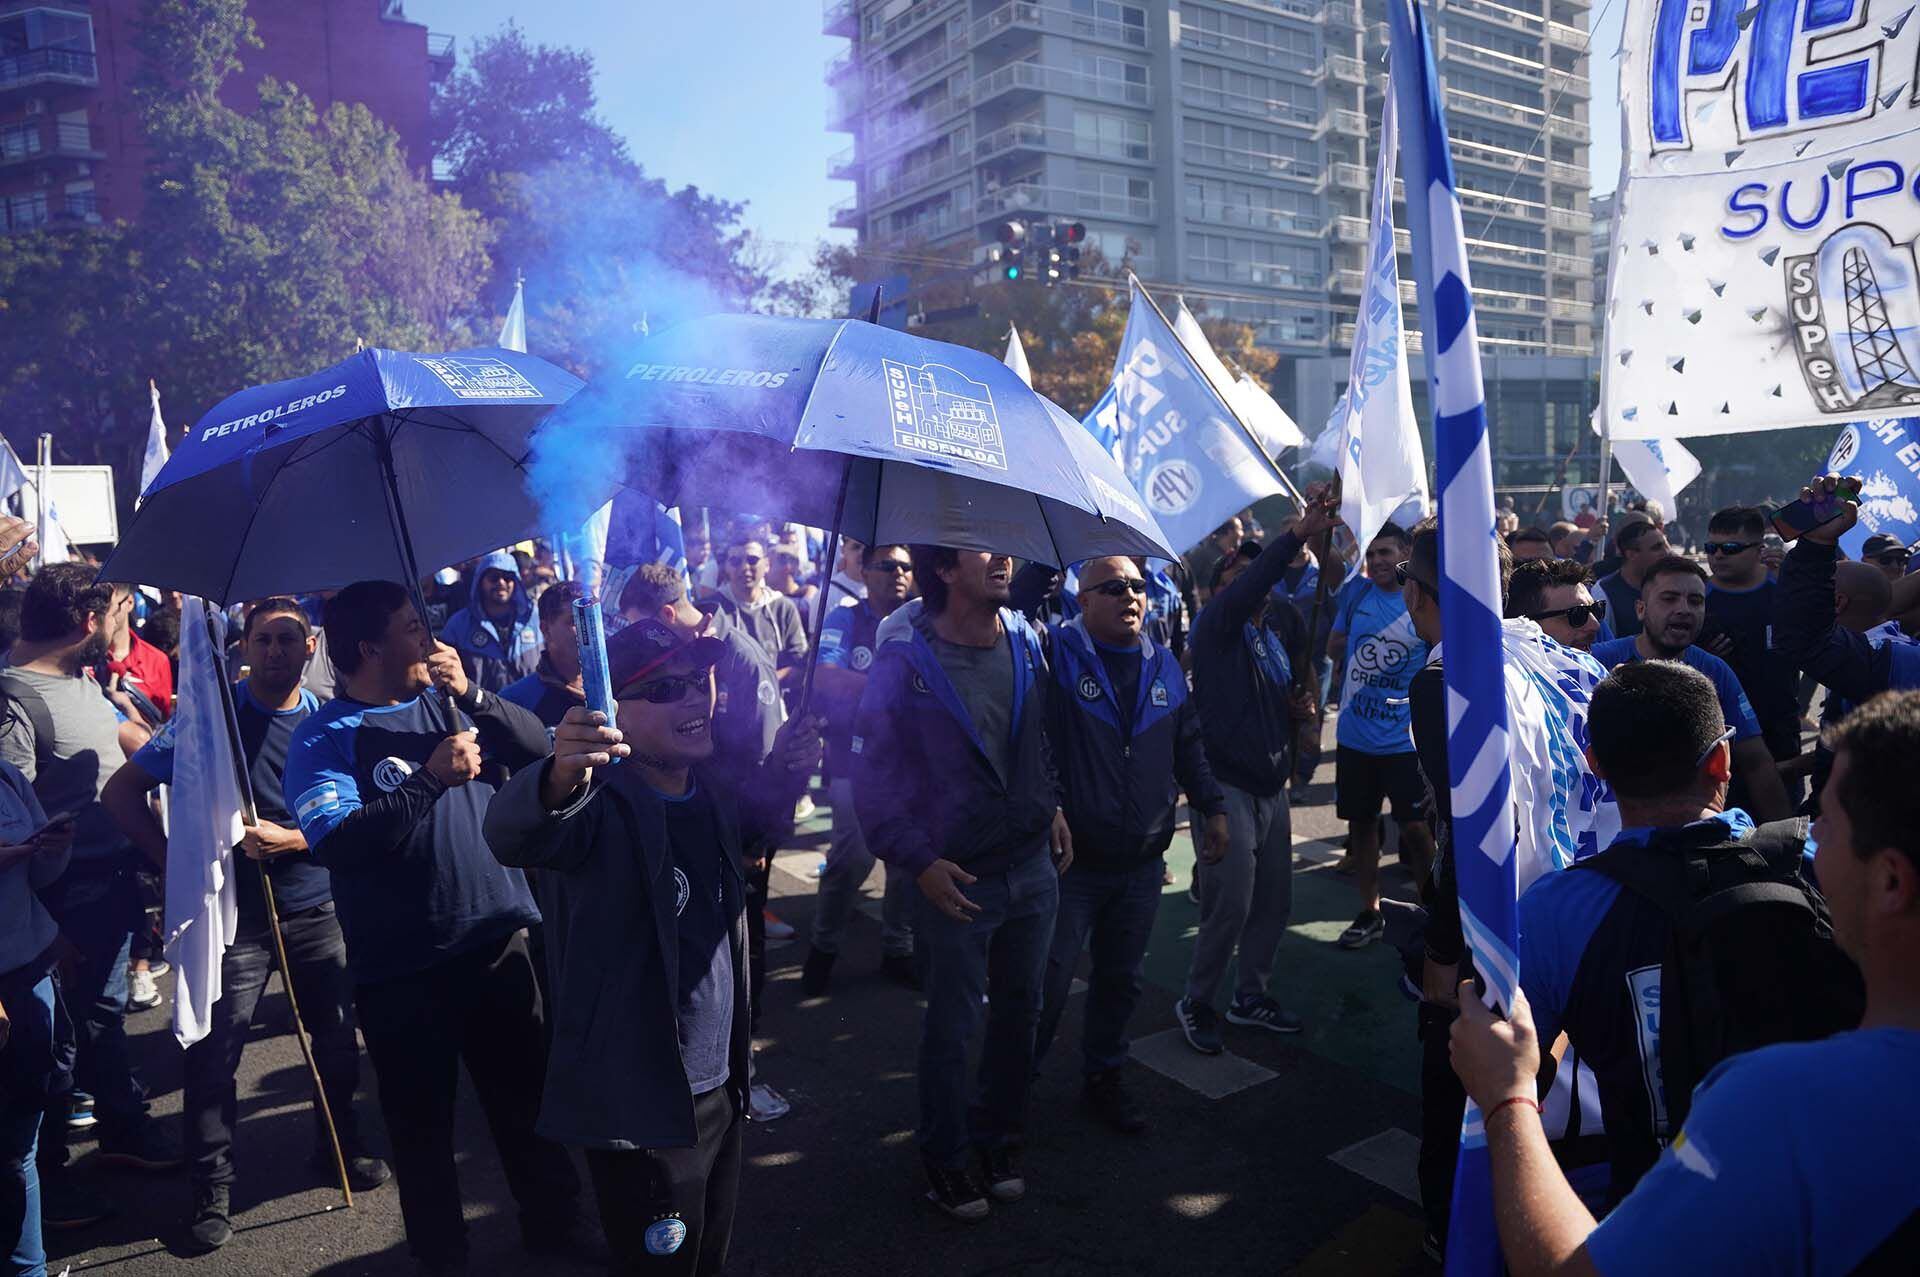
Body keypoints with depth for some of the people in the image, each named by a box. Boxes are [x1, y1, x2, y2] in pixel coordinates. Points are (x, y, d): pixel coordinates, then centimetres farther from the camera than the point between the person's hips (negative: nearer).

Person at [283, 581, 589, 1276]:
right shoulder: (325, 735, -8)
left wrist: (472, 694, -13)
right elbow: (335, 843, -22)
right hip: (402, 970, -4)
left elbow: (536, 747, -1)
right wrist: (432, 779, -25)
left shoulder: (441, 701, 6)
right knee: (422, 1128, 14)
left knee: (532, 1108, 17)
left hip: (498, 939, 4)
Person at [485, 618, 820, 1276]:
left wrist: (785, 771, 1)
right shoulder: (601, 805, -21)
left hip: (721, 1086, 7)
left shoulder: (711, 790, 0)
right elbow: (513, 833, -42)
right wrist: (562, 780, -65)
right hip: (638, 1107, -7)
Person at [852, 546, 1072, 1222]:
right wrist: (920, 862, -16)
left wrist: (1052, 804, 7)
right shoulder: (904, 660, -16)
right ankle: (944, 1156, 33)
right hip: (956, 881, -5)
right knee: (951, 1027, 11)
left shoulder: (1024, 638, -1)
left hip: (1033, 867, 5)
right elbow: (873, 774, -12)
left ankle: (998, 1135, 41)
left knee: (1018, 1011, 19)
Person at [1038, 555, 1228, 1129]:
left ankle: (1103, 1077, 33)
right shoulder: (1056, 654, -9)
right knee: (1046, 982, 1)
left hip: (1142, 864, 5)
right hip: (1070, 861, -5)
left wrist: (1212, 806, 14)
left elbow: (1189, 744, 18)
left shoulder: (1164, 665, 10)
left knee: (1121, 979, 16)